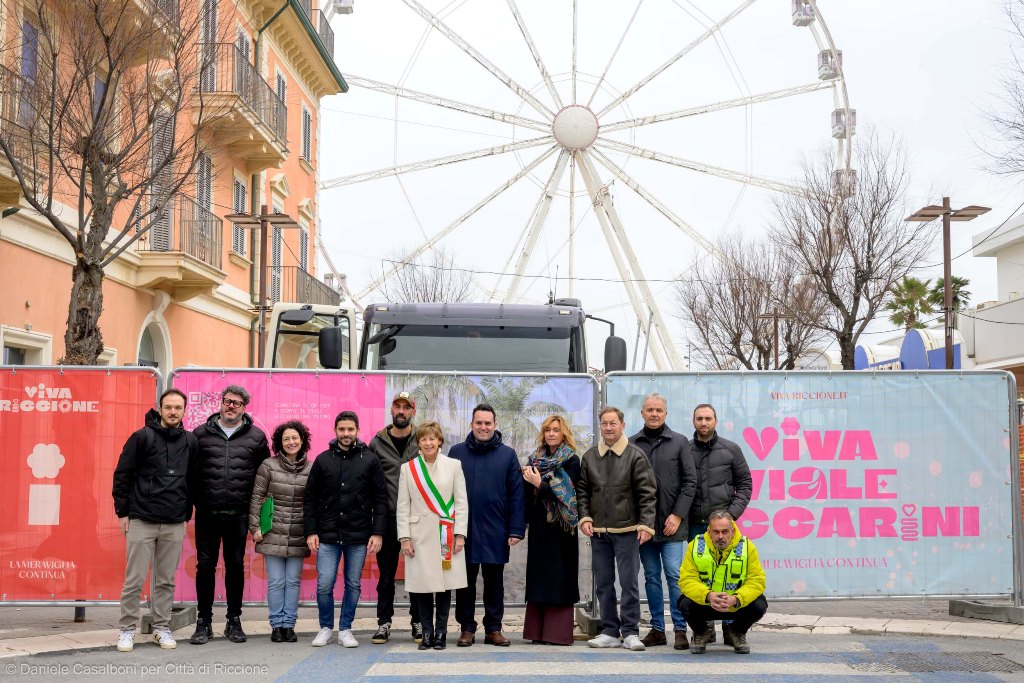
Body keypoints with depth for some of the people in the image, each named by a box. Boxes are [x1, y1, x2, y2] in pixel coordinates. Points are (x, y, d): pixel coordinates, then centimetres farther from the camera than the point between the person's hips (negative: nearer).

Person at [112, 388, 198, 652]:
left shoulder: (190, 442, 7)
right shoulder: (142, 437, -4)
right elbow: (122, 474, -2)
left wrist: (187, 513, 13)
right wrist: (122, 512, -4)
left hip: (174, 524, 3)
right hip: (141, 520, -3)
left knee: (166, 580, 9)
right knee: (134, 579, 1)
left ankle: (162, 627, 19)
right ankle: (128, 629, 11)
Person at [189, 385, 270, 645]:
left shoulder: (256, 436, 5)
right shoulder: (201, 433, 5)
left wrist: (256, 499, 5)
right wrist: (195, 498, 2)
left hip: (238, 514, 0)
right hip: (207, 514, 0)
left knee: (236, 566, 7)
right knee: (205, 565, 3)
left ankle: (234, 621, 18)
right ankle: (204, 622, 12)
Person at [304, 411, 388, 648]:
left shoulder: (370, 460, 2)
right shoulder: (323, 460, 4)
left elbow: (380, 499, 1)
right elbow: (310, 498, 7)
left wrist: (378, 532, -6)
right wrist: (311, 532, 0)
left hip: (358, 537, 0)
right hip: (327, 536, 0)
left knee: (353, 585, 7)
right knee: (324, 585, -1)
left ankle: (345, 629, 21)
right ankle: (326, 628, 18)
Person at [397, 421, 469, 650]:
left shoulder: (453, 466, 5)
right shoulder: (408, 468, 7)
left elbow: (462, 502, 3)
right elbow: (403, 506, 6)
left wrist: (460, 534, -4)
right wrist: (405, 537, -1)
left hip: (446, 535, 0)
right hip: (419, 535, 1)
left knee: (445, 585, 1)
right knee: (423, 585, 0)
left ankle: (441, 633, 11)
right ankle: (427, 632, 11)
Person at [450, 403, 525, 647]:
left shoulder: (507, 455, 3)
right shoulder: (457, 452, 3)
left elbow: (517, 494, 1)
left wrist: (516, 529, -6)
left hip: (495, 532, 0)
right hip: (463, 530, 0)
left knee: (494, 582, 8)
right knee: (465, 582, 7)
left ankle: (493, 629, 17)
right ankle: (467, 629, 16)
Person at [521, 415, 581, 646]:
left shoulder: (571, 460, -3)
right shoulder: (536, 458, 14)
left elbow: (568, 493, -13)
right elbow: (528, 494, 13)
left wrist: (540, 483, -18)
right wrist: (527, 478, -7)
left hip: (561, 525, -5)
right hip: (539, 525, 5)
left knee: (559, 576, -5)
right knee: (539, 575, 4)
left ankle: (558, 632, -2)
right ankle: (537, 630, 7)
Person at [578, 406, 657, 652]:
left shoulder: (635, 456, -2)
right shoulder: (589, 457, 10)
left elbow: (647, 494, -4)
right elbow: (582, 491, 14)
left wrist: (646, 524, -12)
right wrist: (585, 518, 0)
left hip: (626, 530, -4)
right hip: (598, 531, 4)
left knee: (629, 582, -2)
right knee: (603, 584, 8)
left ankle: (630, 632, 4)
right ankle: (610, 631, 15)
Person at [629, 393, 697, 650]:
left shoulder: (679, 442, 4)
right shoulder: (632, 444, 7)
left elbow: (690, 482, 2)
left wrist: (677, 515, -7)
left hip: (671, 523, -2)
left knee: (674, 575, -5)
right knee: (651, 577, 7)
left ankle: (680, 629, 0)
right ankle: (657, 629, 13)